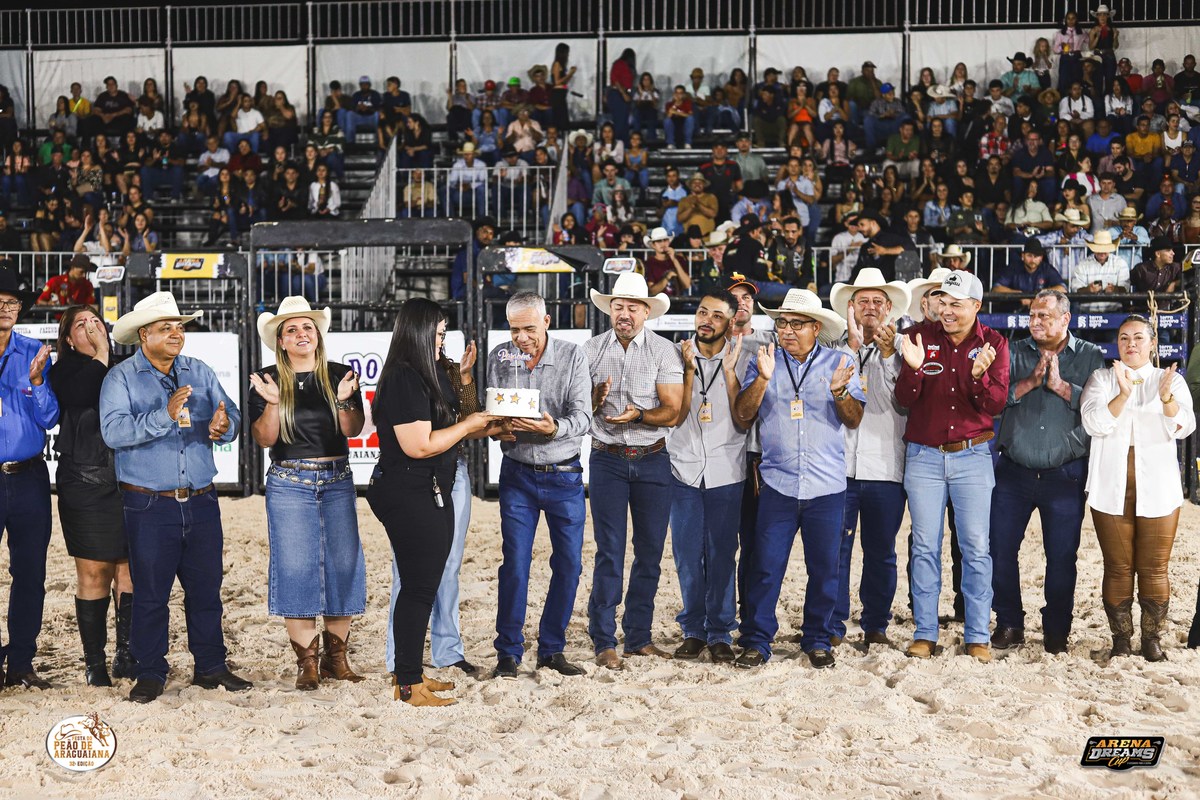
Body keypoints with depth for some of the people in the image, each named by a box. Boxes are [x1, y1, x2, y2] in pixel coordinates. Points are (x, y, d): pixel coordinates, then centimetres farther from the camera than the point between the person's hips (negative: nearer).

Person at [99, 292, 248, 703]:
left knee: (206, 588, 10)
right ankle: (150, 674, 15)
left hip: (201, 501, 4)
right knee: (150, 592, 3)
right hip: (149, 506, -4)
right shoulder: (121, 378, -2)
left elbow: (231, 415, 4)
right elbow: (114, 431, -17)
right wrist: (164, 415, -28)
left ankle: (210, 667, 21)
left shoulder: (200, 372, 11)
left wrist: (222, 426, -20)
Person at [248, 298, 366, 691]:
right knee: (295, 569, -4)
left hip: (337, 481, 2)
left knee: (344, 565, 1)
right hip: (289, 484, -2)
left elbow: (353, 431, 0)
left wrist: (343, 401, -16)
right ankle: (306, 662, 4)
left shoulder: (340, 375, 6)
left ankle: (336, 657, 12)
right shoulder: (267, 380, 3)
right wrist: (273, 403, -17)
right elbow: (264, 438, -3)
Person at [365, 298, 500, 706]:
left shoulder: (424, 375, 13)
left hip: (430, 494, 10)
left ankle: (410, 672, 24)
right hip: (408, 497, -10)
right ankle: (408, 685, 5)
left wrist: (481, 428, 7)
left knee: (421, 586, 14)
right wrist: (468, 425, -12)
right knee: (419, 587, -4)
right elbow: (419, 445, -22)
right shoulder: (404, 380, -18)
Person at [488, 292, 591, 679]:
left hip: (564, 475, 0)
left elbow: (582, 416, -13)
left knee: (569, 564, 4)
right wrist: (498, 429, -19)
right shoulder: (498, 358, -1)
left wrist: (553, 427, -33)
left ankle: (552, 649, 18)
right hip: (517, 473, 0)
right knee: (514, 564, -3)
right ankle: (508, 653, 8)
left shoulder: (572, 356, -7)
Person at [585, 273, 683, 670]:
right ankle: (604, 641, 2)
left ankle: (639, 637, 16)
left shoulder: (664, 351, 0)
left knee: (650, 551, 6)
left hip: (652, 460, 1)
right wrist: (596, 400, -18)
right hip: (606, 460, 0)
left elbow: (672, 411, -7)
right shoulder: (592, 349, 4)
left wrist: (638, 416, -24)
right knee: (609, 551, -3)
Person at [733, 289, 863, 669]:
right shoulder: (764, 362, 8)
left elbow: (854, 419, 1)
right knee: (765, 566, -2)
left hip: (827, 486, 0)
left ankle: (818, 640, 20)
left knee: (824, 568, 6)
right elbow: (742, 414, 0)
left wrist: (839, 391, -18)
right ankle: (755, 641, 7)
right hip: (778, 483, 0)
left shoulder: (839, 362, 6)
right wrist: (763, 379, -14)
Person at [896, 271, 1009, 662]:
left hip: (972, 456, 0)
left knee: (976, 548, 1)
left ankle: (977, 637, 8)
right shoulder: (921, 336, 0)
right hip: (924, 457, 1)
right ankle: (925, 634, 11)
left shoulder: (994, 343, 0)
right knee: (925, 546, 4)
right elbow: (904, 399, -5)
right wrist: (913, 368, -24)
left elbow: (996, 403, -7)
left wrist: (980, 376, -27)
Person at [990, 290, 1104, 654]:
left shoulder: (1091, 357, 3)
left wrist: (1062, 387, -15)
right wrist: (1029, 382, -15)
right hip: (1013, 471, 2)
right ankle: (1009, 624, 17)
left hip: (1065, 474, -1)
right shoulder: (1015, 353, 7)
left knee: (1062, 556, 4)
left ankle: (1056, 630, 18)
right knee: (1000, 549, 2)